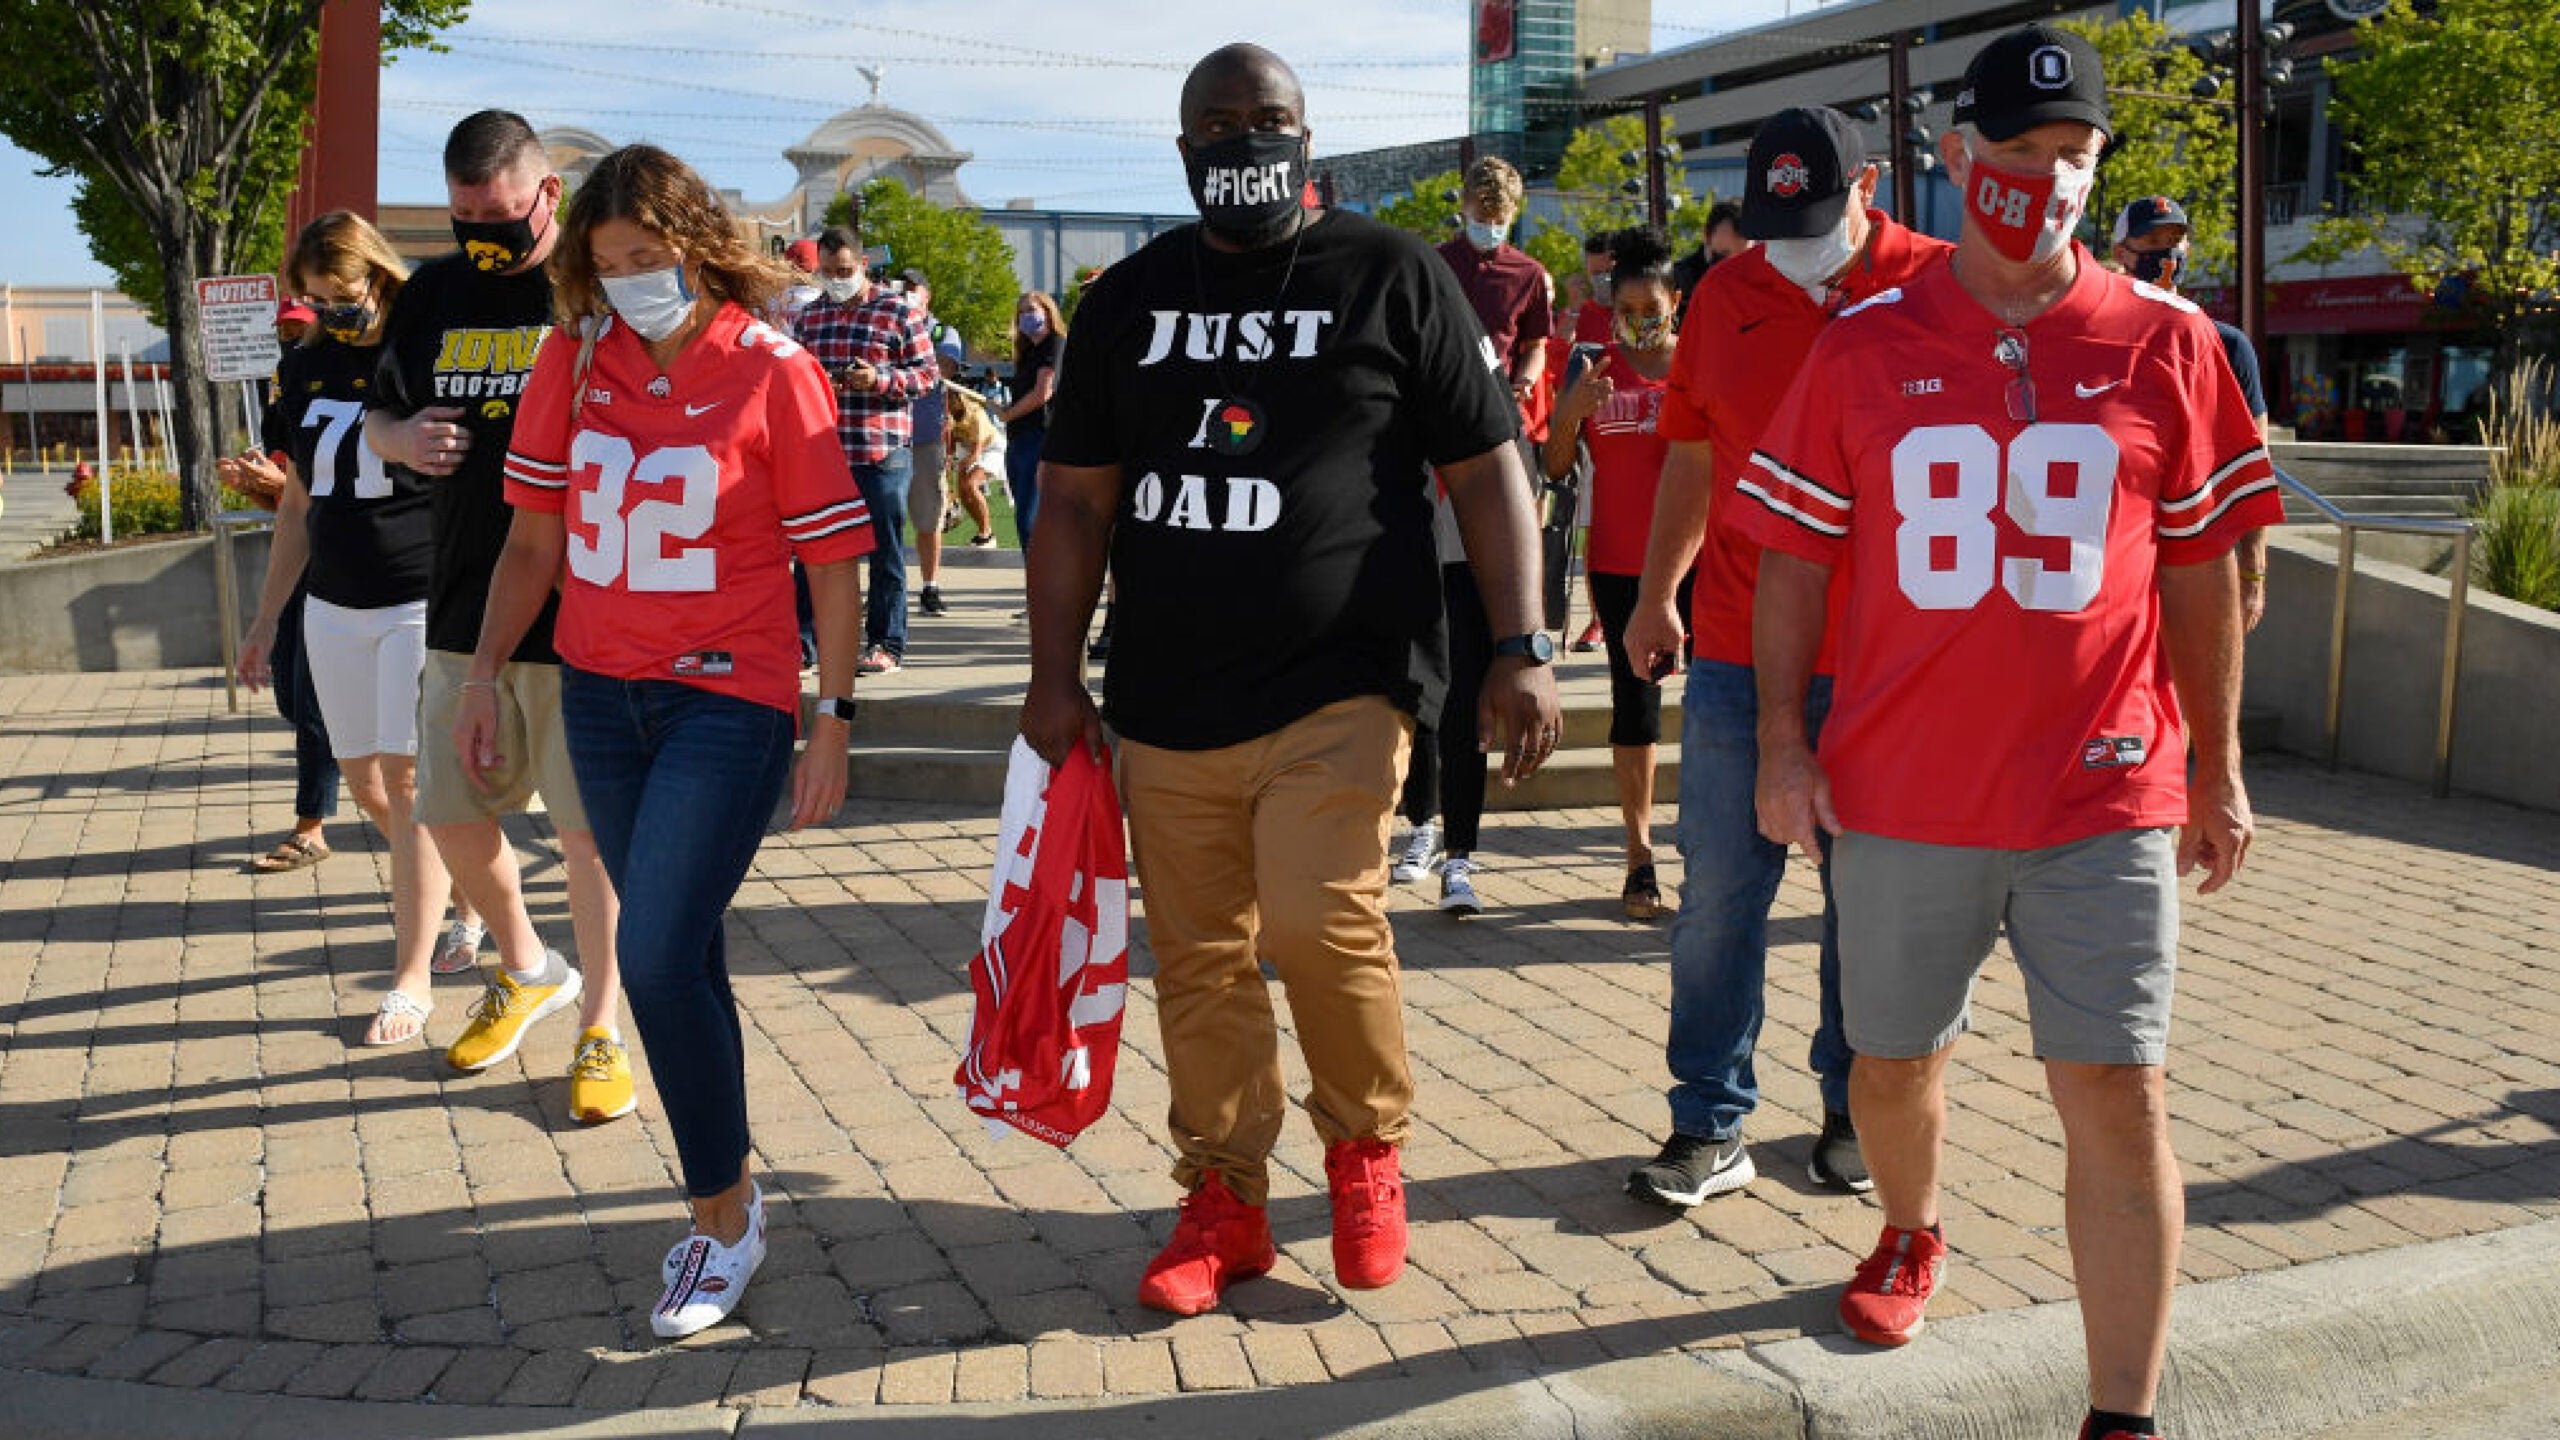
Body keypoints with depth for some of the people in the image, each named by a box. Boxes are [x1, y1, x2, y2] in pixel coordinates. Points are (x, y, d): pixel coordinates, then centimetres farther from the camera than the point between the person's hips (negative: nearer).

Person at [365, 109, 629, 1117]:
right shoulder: (432, 294, 11)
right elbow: (377, 417, 20)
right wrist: (402, 439, -3)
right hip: (462, 608, 6)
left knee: (590, 825, 1)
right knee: (450, 812, 13)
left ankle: (599, 1026, 16)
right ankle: (525, 968, 38)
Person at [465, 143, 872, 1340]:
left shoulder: (774, 375, -9)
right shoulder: (574, 362, 5)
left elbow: (832, 560, -6)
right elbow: (534, 537, 12)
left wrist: (833, 722, -8)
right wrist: (484, 676, 8)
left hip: (728, 701, -5)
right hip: (600, 695, 5)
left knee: (656, 956, -13)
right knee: (678, 955, 13)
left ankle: (724, 1218, 5)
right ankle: (728, 1194, 29)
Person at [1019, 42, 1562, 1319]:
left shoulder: (1390, 277, 3)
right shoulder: (1128, 299, 13)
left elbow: (1486, 470, 2)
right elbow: (1076, 498, 13)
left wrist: (1522, 651, -6)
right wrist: (1055, 675, 6)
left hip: (1337, 686, -4)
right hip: (1168, 699, 4)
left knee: (1320, 920, -19)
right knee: (1199, 963, 6)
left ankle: (1367, 1143, 10)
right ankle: (1223, 1205, 23)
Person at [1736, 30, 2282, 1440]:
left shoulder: (2164, 344, 2)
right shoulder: (1864, 347, 2)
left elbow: (2198, 568, 7)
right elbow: (1795, 553, 5)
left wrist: (2218, 766, 8)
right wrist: (1782, 741, 0)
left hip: (2103, 794, -1)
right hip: (1898, 790, 1)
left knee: (2117, 1097, -4)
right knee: (1894, 1057, 16)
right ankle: (1909, 1239, 46)